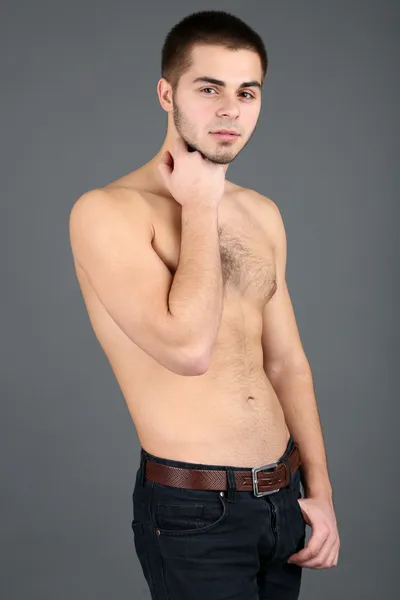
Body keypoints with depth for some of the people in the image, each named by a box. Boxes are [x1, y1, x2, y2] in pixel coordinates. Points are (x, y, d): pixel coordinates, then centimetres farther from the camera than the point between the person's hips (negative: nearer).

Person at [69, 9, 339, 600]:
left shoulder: (262, 214, 7)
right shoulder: (105, 212, -14)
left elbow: (285, 361, 11)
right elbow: (188, 348, -26)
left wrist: (320, 490, 8)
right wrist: (200, 207, -16)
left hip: (284, 497, 7)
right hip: (195, 511, -6)